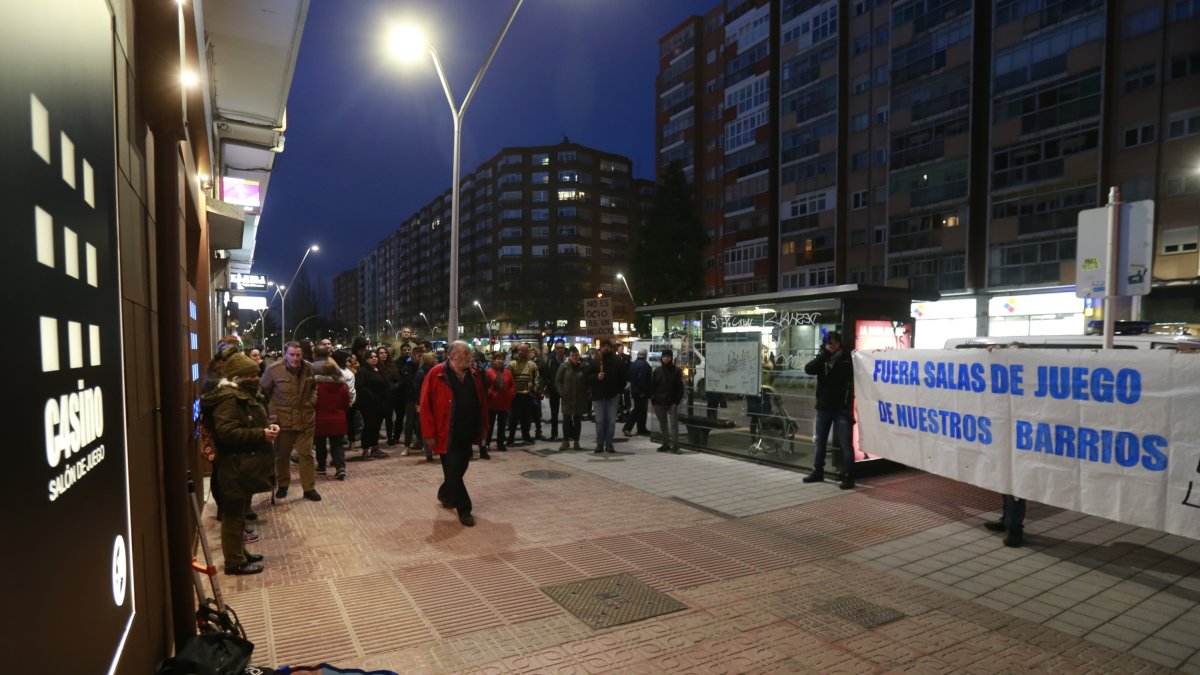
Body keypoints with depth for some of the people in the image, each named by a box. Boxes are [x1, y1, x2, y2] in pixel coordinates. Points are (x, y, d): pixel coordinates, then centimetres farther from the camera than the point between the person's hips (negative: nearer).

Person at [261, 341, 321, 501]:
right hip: (283, 419, -2)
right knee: (282, 454, 12)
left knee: (306, 454, 5)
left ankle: (309, 488, 12)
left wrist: (312, 401, 2)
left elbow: (314, 387, 18)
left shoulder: (308, 368, 0)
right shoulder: (273, 369, -10)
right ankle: (282, 486, 31)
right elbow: (264, 392, 0)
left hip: (306, 419, 2)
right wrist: (272, 411, -8)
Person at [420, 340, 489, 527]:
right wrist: (429, 433, -13)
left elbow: (482, 401, 11)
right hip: (448, 434, -6)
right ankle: (464, 509, 9)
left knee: (460, 468, 17)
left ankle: (445, 494, 41)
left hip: (468, 433, 6)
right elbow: (425, 405, -11)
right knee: (453, 472, -1)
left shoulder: (474, 374, 4)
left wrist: (484, 426, 10)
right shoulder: (436, 374, -12)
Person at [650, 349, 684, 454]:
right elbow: (652, 386, 9)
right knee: (663, 425, 11)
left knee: (674, 424, -9)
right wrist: (653, 398, -1)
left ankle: (675, 446, -8)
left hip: (672, 403, -3)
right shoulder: (657, 371, 7)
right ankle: (666, 444, 21)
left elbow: (680, 388, -1)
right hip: (659, 403, 3)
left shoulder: (676, 371, 0)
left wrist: (677, 401, -10)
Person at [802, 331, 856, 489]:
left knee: (846, 444, -3)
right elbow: (809, 369, -12)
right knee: (819, 442, 14)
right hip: (823, 407, 4)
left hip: (841, 408, -4)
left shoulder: (846, 359, -3)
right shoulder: (822, 358, 7)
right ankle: (818, 471, 28)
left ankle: (848, 476, 4)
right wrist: (825, 353, -17)